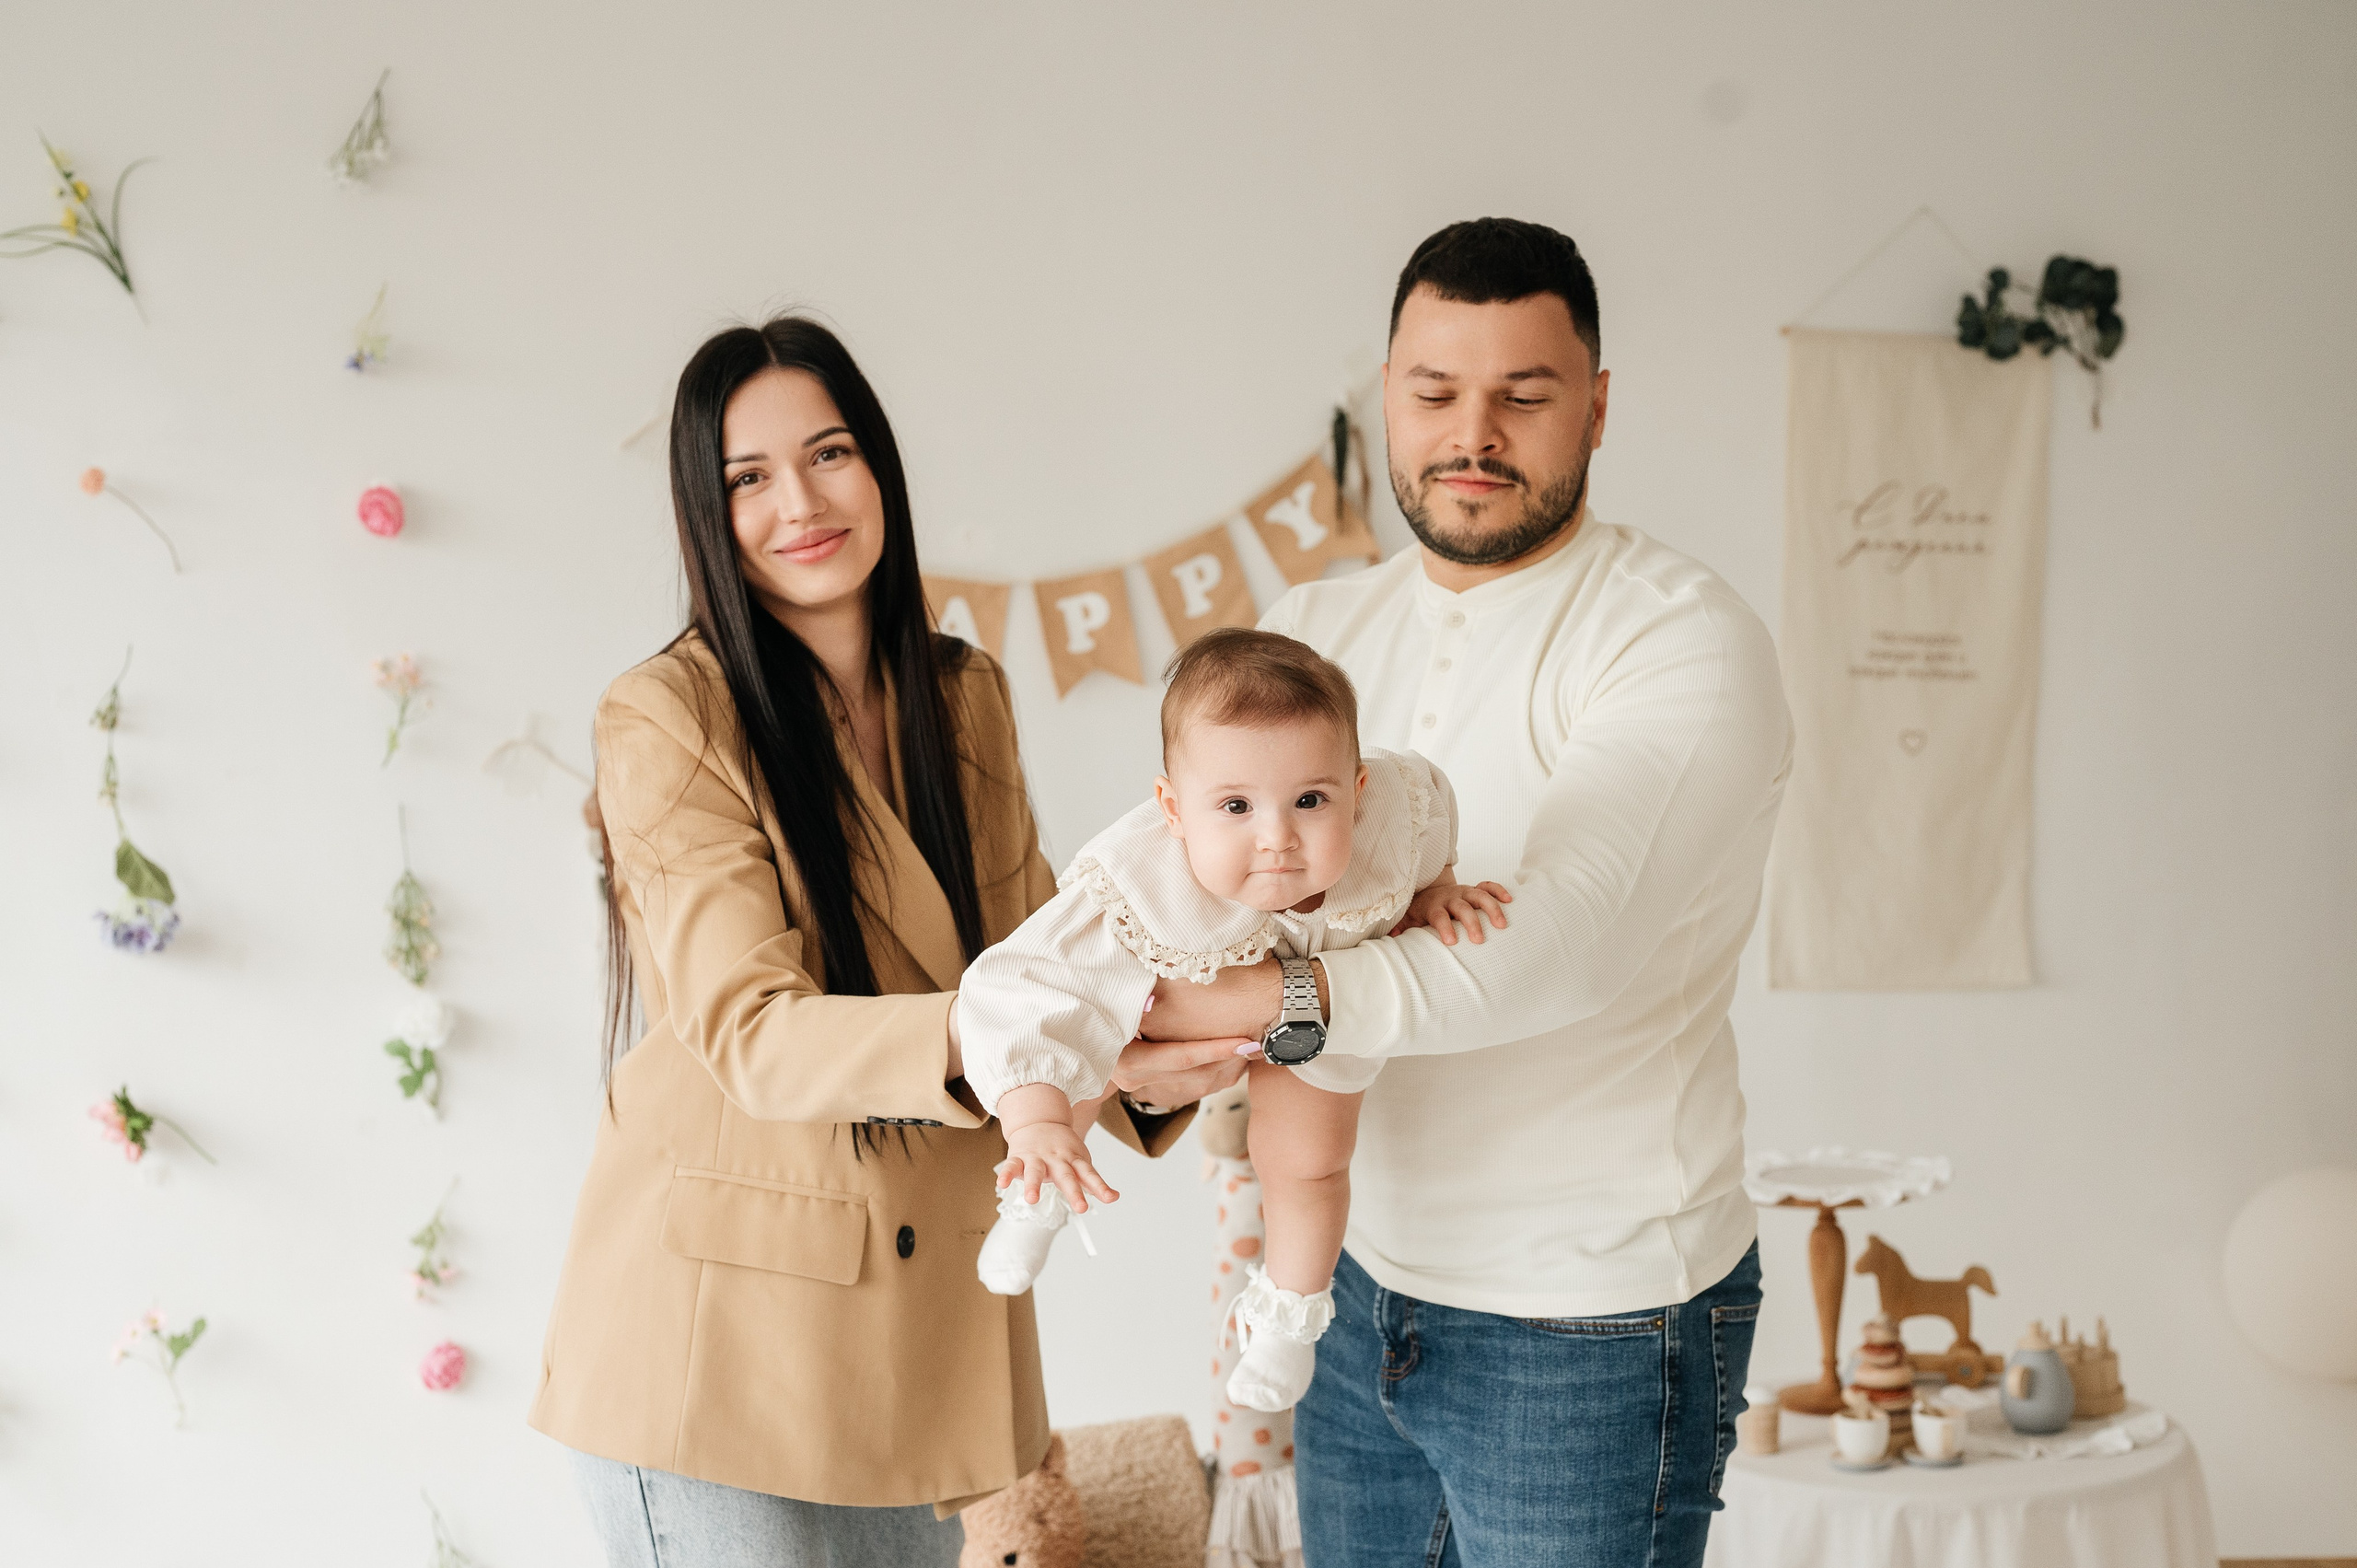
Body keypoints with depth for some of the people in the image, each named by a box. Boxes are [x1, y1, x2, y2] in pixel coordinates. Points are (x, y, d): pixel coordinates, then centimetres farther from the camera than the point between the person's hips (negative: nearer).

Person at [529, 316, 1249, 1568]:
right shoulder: (668, 723, -12)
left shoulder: (965, 700, 8)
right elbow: (752, 1033, -21)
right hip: (720, 1337, -6)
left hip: (920, 1320, 6)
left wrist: (1139, 1071, -17)